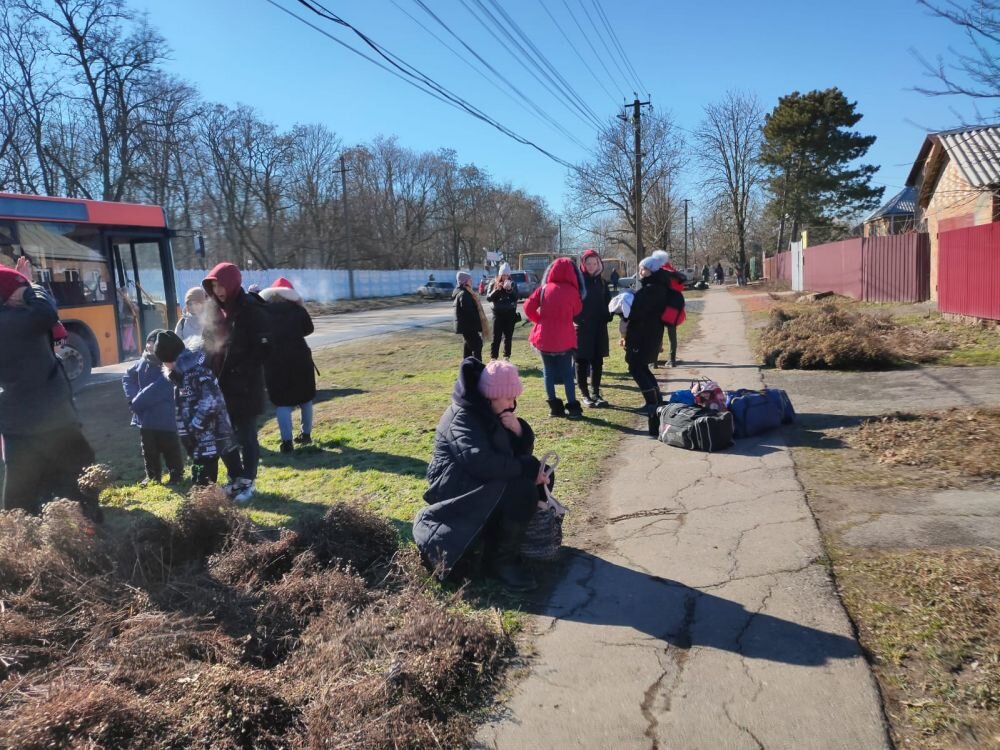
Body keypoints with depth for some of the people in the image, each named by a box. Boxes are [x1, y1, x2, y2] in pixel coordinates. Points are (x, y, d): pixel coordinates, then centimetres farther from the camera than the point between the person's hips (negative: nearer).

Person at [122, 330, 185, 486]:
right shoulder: (142, 362, 3)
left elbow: (158, 389, -26)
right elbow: (127, 377, 16)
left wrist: (137, 402, -16)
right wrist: (133, 397, 0)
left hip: (165, 417, -7)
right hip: (146, 416, 7)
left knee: (169, 448, 6)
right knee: (148, 449, 17)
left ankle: (177, 475, 21)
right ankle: (152, 476, 31)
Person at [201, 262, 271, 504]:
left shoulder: (251, 309, -12)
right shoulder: (213, 308, 7)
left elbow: (264, 347, -14)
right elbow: (207, 341, 15)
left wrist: (244, 371, -16)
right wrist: (208, 372, 4)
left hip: (244, 385, -6)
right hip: (220, 384, 6)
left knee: (246, 436, 3)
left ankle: (248, 482, 15)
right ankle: (235, 478, 29)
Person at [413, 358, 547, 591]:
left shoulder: (490, 411, 7)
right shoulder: (463, 417, -20)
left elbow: (523, 451, 7)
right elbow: (481, 462, -34)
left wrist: (519, 430, -15)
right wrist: (528, 468, -28)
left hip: (481, 482, 10)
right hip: (455, 486, -10)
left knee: (540, 476, 0)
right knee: (521, 490, -29)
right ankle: (501, 561, -14)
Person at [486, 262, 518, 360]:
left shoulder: (512, 283, 4)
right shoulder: (493, 283, 1)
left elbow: (516, 298, -3)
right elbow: (488, 298, -4)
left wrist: (510, 290, -18)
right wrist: (496, 290, -18)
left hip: (510, 313, 1)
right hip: (498, 313, -1)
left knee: (508, 337, 6)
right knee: (496, 337, -5)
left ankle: (506, 357, 15)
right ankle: (493, 358, 0)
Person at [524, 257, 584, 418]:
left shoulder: (544, 288, -3)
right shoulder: (573, 291, -7)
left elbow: (528, 307, -3)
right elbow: (577, 311, 8)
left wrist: (540, 320, 10)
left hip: (544, 337, 1)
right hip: (565, 338, -1)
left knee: (549, 372, 12)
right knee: (567, 372, 9)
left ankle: (554, 407, 12)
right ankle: (573, 407, 7)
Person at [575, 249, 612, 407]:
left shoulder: (601, 281, 10)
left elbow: (607, 301, 16)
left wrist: (607, 316, 0)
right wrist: (577, 319, -18)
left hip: (599, 327, 5)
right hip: (582, 328, -5)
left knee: (597, 361, 8)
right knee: (582, 361, 1)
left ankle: (596, 393, 17)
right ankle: (585, 394, 10)